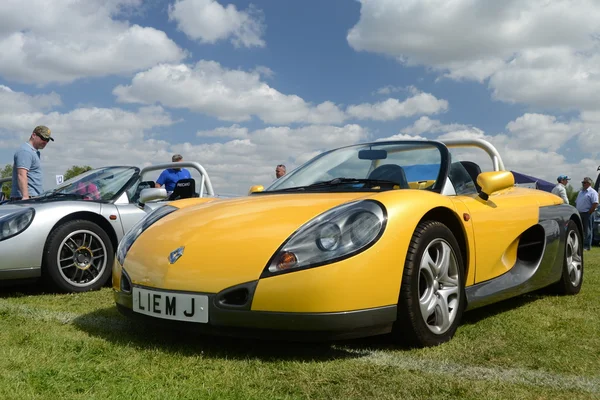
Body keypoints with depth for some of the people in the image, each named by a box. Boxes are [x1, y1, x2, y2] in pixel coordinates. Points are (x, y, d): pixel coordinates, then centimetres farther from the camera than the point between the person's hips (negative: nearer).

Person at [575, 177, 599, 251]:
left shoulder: (592, 192, -7)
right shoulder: (580, 192, 19)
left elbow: (595, 204, -16)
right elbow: (576, 202, 22)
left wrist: (589, 212, -16)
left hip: (587, 214, -8)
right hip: (579, 213, 8)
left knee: (587, 230, -3)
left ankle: (587, 246, 0)